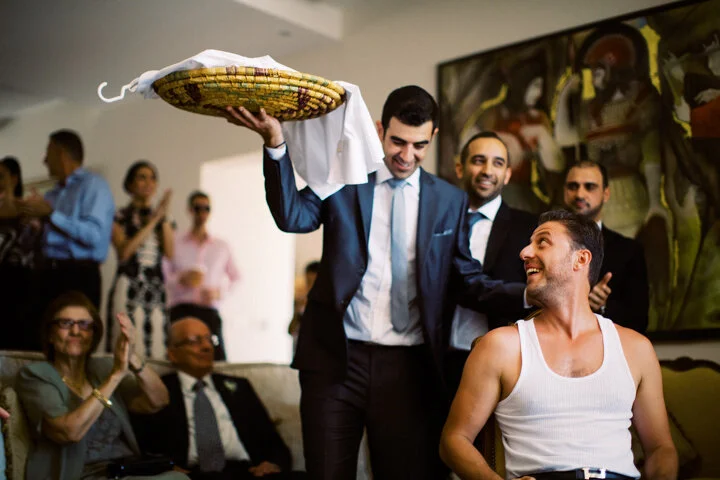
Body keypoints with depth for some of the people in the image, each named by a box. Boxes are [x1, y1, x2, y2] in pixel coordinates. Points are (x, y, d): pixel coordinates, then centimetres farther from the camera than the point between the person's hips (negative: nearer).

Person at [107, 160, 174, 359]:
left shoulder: (161, 218, 17)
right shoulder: (120, 216, 6)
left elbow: (169, 253, 3)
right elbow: (124, 251, -9)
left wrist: (164, 218, -3)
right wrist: (152, 222, -9)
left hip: (157, 290, 4)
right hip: (128, 289, -4)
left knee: (156, 349, -2)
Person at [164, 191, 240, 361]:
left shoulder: (221, 247, 17)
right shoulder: (175, 243, 10)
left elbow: (235, 277, 25)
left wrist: (219, 291, 5)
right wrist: (181, 280, -13)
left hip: (209, 310, 1)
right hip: (181, 310, -1)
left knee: (217, 359, -13)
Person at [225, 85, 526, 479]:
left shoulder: (450, 201, 9)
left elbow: (472, 284, 7)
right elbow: (293, 216, -12)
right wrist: (276, 144, -25)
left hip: (408, 368, 1)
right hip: (336, 358, -1)